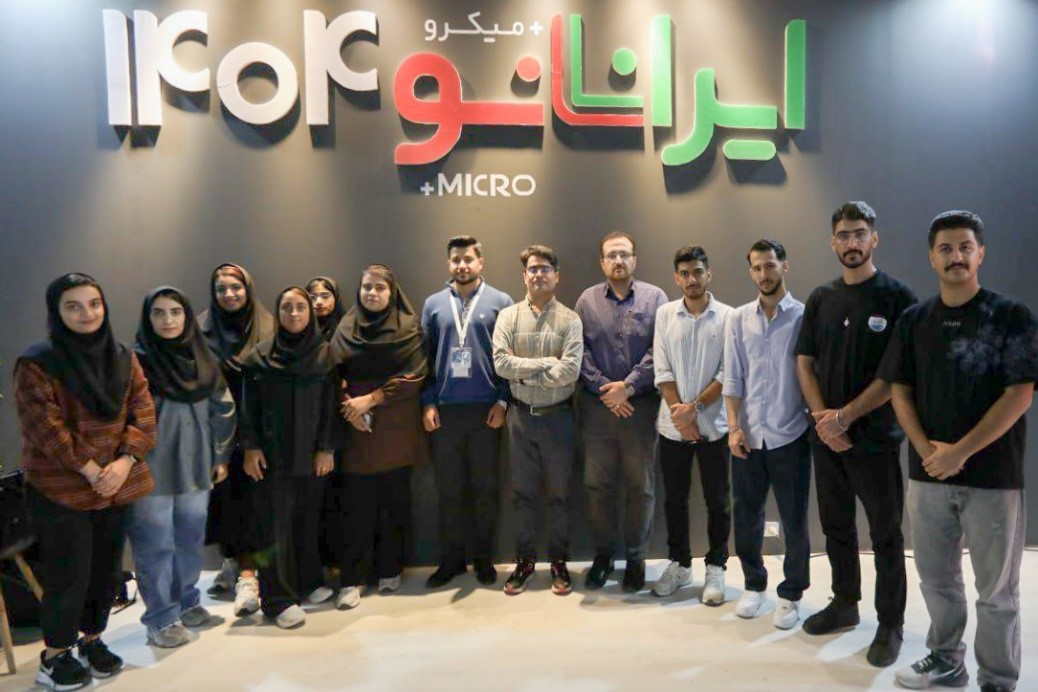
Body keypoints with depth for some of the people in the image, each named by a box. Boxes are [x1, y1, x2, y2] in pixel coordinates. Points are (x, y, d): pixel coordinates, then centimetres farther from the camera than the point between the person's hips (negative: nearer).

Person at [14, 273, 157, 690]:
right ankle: (54, 655, 21)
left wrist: (125, 461, -14)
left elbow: (143, 413, 1)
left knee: (106, 569, 13)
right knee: (69, 574, 2)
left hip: (116, 485, 5)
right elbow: (44, 426, -15)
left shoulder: (123, 359, 6)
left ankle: (92, 639, 32)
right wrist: (90, 470, -18)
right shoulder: (37, 363, -10)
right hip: (60, 489, -5)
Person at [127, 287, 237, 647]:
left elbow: (222, 410, 10)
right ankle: (161, 618, 16)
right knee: (156, 545, 3)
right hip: (151, 469, -4)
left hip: (195, 467, 4)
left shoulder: (203, 358, 5)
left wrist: (221, 456, 11)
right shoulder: (136, 361, -8)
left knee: (191, 539, 15)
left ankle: (186, 601, 32)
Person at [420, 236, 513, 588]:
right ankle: (451, 559, 21)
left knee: (485, 488, 7)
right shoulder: (433, 304, 9)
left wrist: (502, 401, -8)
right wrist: (428, 403, -1)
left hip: (485, 409, -2)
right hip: (444, 410, 2)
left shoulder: (500, 302, 2)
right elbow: (425, 357, 7)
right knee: (449, 489, 8)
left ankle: (484, 558, 21)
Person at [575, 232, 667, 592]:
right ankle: (602, 554, 23)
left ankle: (636, 557, 20)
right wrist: (605, 389, -10)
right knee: (597, 484, 8)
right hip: (596, 405, 2)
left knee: (641, 485, 6)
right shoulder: (587, 300, 7)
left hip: (641, 405, -1)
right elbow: (580, 351, 0)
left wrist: (628, 386, -13)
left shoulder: (654, 298, 3)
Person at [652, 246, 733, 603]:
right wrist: (680, 412, -9)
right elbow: (662, 370, -1)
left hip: (714, 424, -2)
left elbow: (728, 373, -7)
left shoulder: (727, 316, -4)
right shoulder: (665, 314, 2)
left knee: (717, 501, 8)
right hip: (673, 423, 2)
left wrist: (695, 406, -14)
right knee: (674, 499, 12)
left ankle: (715, 569, 22)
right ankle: (679, 563, 27)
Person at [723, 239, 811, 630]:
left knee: (794, 521, 9)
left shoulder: (805, 316, -4)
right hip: (748, 436, 3)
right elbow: (732, 379, 3)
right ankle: (754, 584, 34)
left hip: (790, 436, -3)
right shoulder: (738, 318, 5)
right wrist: (734, 427, -4)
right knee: (746, 518, 13)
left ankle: (791, 594, 27)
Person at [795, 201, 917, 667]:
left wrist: (845, 417, -15)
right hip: (825, 436, 5)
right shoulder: (820, 299, 8)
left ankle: (890, 624, 20)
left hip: (875, 438, -4)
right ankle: (845, 603, 32)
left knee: (885, 535, 6)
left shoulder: (897, 297, -7)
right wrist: (821, 416, -7)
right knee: (836, 526, 16)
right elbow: (804, 362, 7)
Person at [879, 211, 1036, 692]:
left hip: (993, 475, -3)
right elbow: (899, 390, 7)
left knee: (997, 591, 8)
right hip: (927, 473, 4)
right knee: (936, 580, 15)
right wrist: (925, 447, -8)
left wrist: (960, 452, -15)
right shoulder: (913, 320, 7)